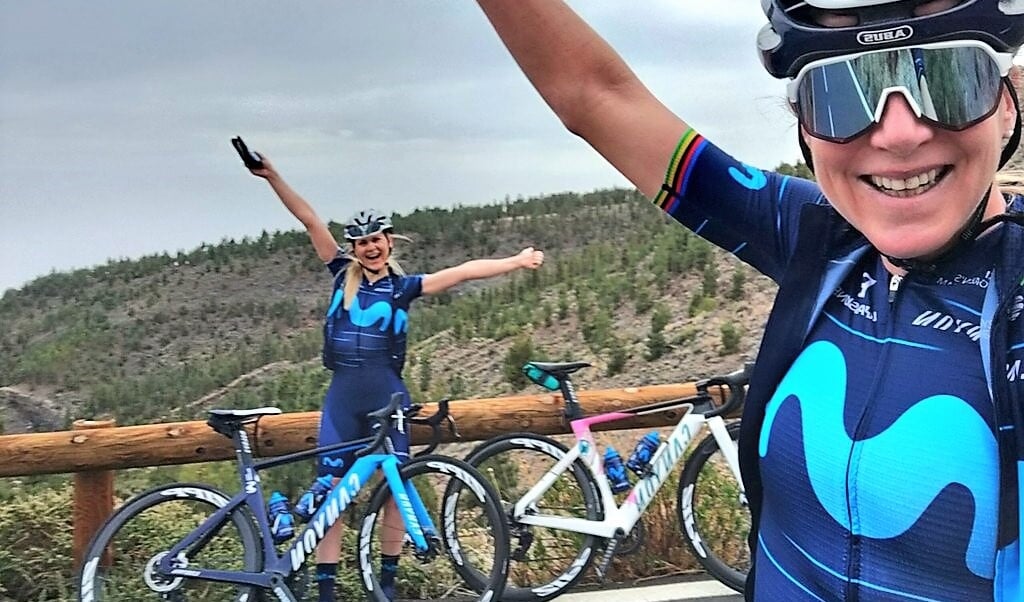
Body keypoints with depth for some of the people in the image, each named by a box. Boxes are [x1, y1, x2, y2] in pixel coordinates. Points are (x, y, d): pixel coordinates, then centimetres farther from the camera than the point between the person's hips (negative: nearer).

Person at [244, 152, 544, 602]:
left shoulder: (404, 286, 5)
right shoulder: (342, 274, 8)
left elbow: (463, 272, 0)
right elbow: (309, 219, 3)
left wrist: (517, 261, -3)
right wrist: (273, 177, -1)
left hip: (388, 392, 0)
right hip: (343, 393, 1)